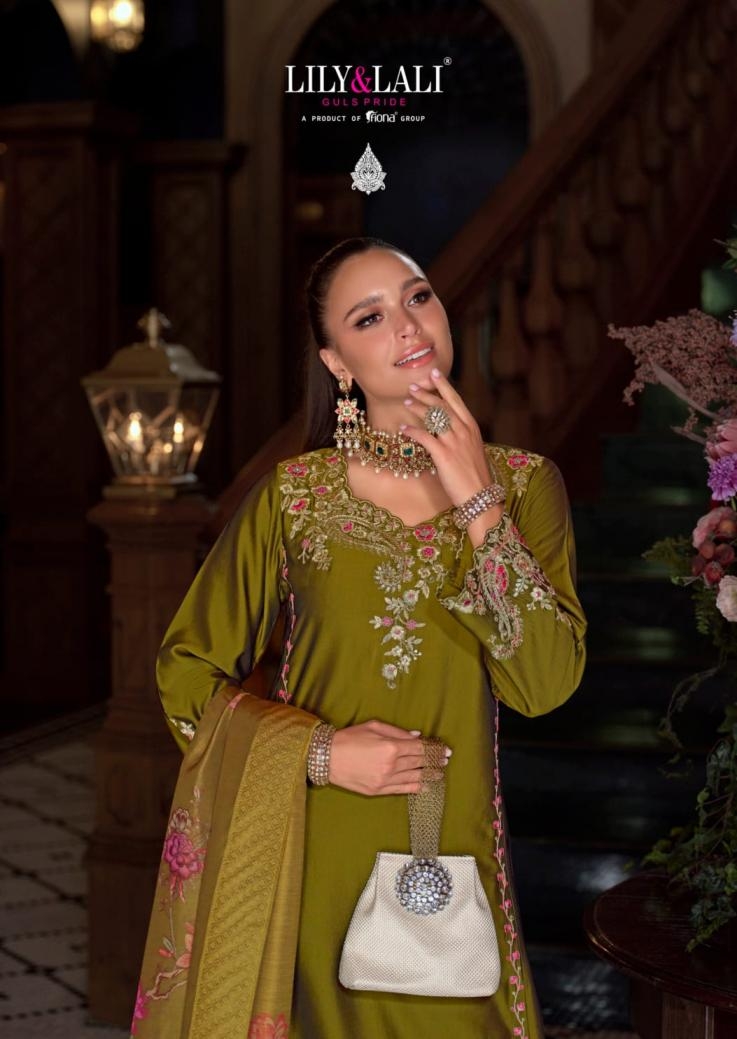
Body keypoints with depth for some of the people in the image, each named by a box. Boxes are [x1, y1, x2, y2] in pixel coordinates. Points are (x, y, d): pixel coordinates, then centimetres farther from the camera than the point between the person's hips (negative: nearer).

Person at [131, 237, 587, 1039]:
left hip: (451, 857, 1)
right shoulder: (295, 493, -5)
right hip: (313, 862, -1)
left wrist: (478, 504, -16)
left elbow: (545, 684, -13)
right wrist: (321, 751, -12)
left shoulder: (524, 483, -1)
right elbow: (185, 669, 1)